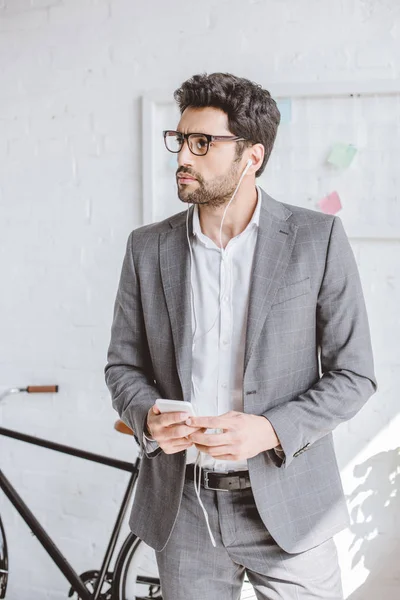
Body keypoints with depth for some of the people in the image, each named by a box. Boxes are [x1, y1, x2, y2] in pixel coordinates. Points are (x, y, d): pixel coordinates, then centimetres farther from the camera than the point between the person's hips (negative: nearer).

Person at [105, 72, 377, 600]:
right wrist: (148, 417, -13)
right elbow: (123, 364, 8)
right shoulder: (148, 246, 2)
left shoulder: (318, 238, -7)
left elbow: (353, 374, -5)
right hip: (182, 509, 2)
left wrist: (271, 431, -19)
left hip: (287, 508, -2)